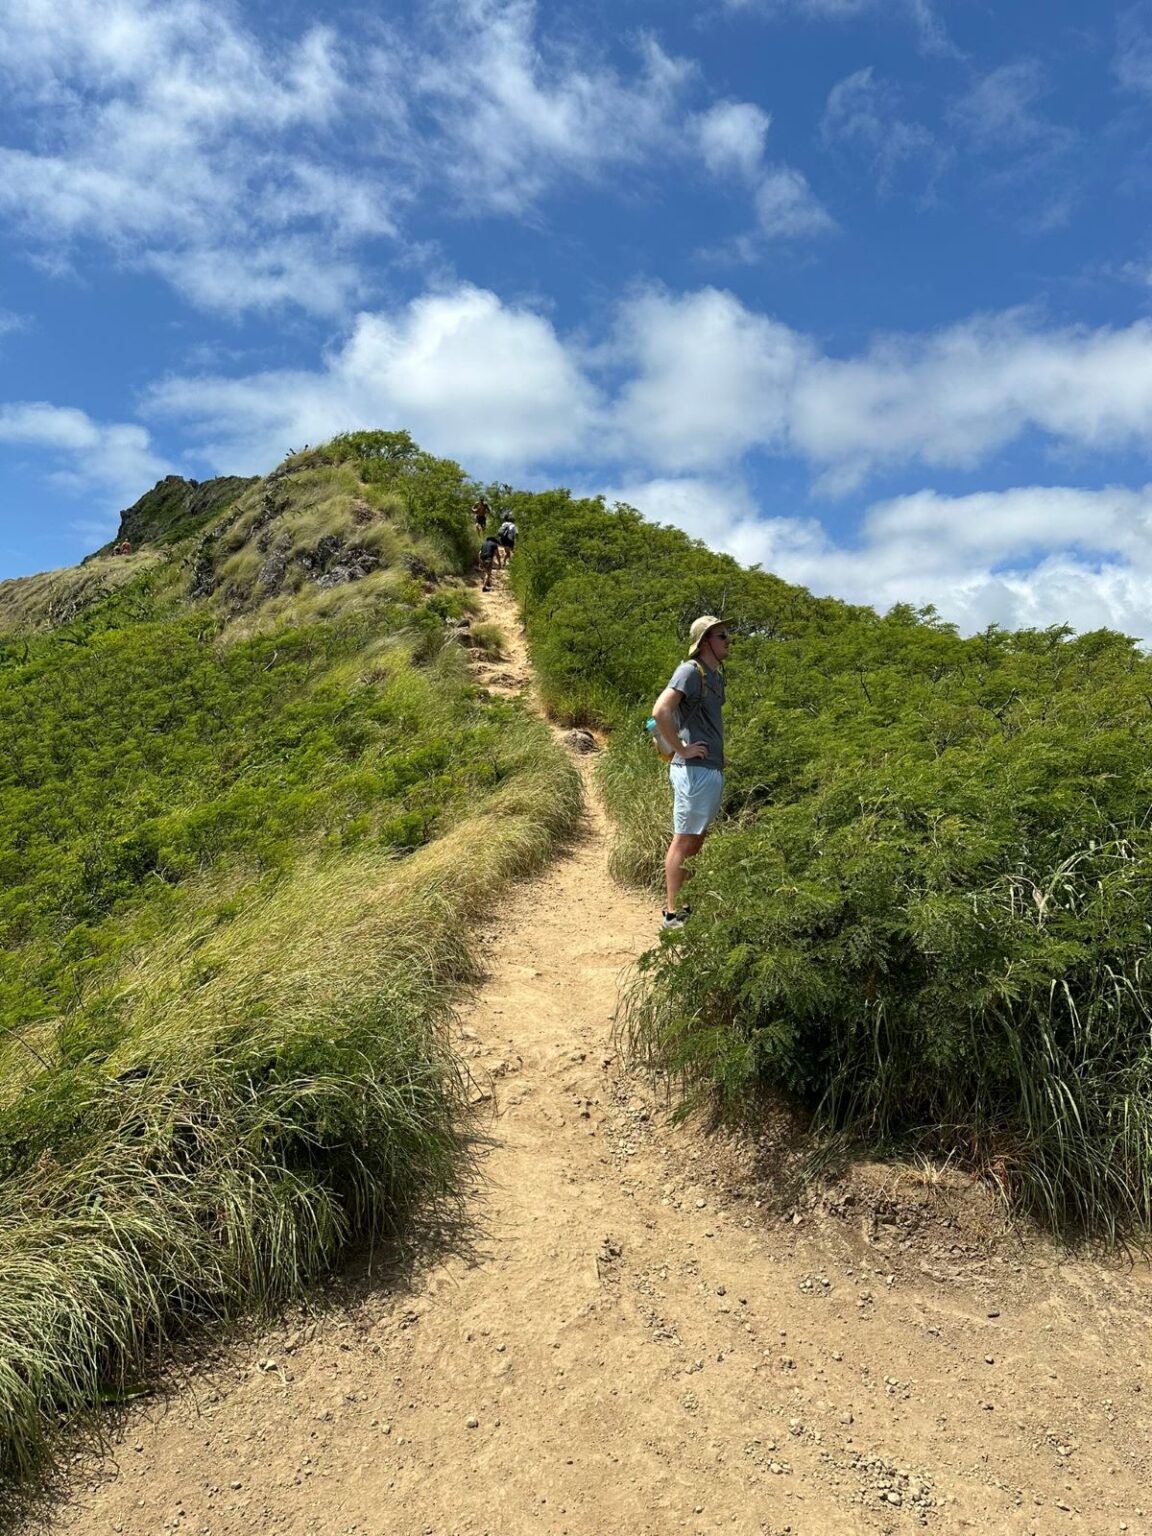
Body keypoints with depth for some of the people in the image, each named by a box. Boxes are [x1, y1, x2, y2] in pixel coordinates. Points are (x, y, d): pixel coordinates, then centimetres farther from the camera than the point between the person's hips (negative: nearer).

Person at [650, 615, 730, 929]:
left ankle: (686, 905, 24)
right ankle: (672, 912, 2)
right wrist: (682, 749, -18)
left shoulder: (716, 676, 16)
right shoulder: (690, 671, -12)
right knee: (684, 840, -4)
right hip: (694, 770, -9)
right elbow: (660, 711, -25)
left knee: (697, 840, 14)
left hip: (713, 769, 9)